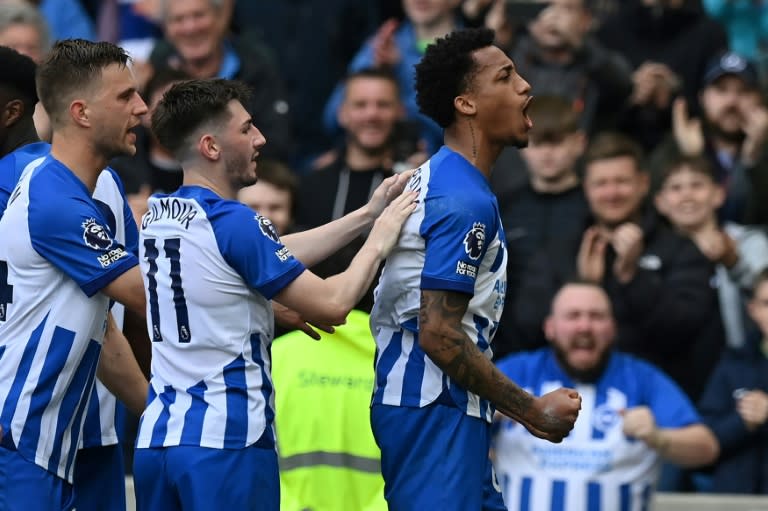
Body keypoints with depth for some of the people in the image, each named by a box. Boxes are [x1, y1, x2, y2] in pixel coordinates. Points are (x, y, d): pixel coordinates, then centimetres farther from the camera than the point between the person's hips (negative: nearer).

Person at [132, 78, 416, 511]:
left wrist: (368, 215, 17)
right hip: (226, 441, -8)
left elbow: (275, 256, 18)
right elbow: (331, 305, -11)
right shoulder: (232, 223, -13)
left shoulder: (158, 216, 12)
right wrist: (379, 242, 4)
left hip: (155, 438, 8)